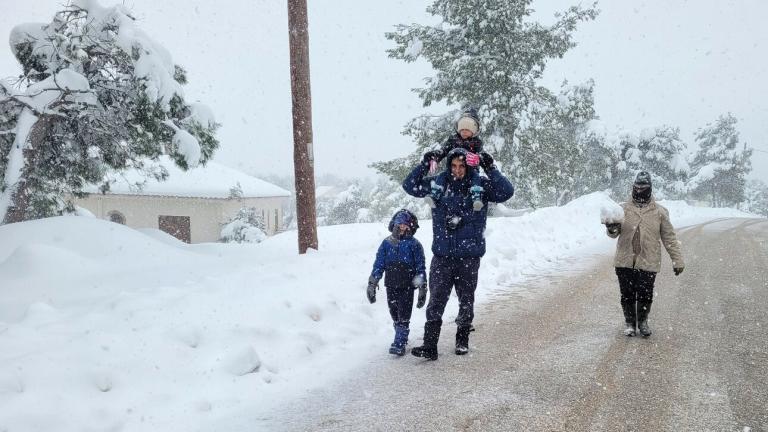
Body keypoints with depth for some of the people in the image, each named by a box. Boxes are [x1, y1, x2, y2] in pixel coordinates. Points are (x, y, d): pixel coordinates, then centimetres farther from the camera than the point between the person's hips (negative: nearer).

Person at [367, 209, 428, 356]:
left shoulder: (414, 244, -2)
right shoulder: (387, 243, 5)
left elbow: (420, 267, 0)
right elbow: (378, 265, 8)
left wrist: (422, 288, -2)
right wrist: (372, 284, 4)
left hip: (407, 287, -3)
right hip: (391, 286, 4)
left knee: (403, 316, -7)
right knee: (395, 316, 13)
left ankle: (399, 344, -5)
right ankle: (402, 338, 29)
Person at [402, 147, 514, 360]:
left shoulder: (480, 185, 0)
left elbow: (506, 192, -7)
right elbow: (410, 186, 5)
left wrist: (491, 170, -16)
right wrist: (425, 164, -6)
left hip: (469, 256, 0)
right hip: (442, 256, 0)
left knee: (466, 301, 12)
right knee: (436, 301, -3)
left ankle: (462, 340, 30)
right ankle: (429, 345, -1)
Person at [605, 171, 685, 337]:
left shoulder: (659, 211, 5)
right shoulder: (624, 209, 5)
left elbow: (669, 238, 7)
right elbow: (615, 233, 3)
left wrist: (677, 260, 4)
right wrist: (612, 230, -22)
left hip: (648, 262, -1)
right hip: (625, 262, 1)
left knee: (646, 295, 2)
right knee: (627, 295, 7)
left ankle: (642, 322, 25)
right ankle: (630, 323, 24)